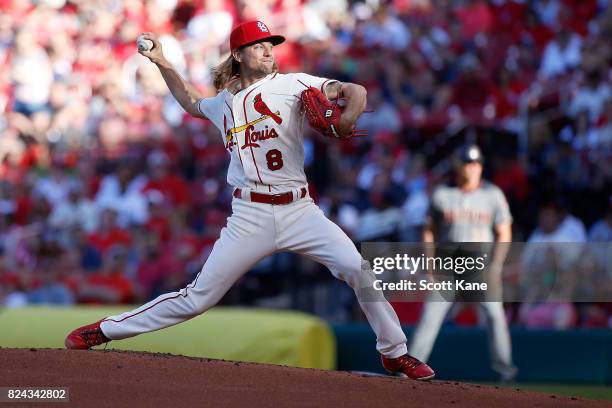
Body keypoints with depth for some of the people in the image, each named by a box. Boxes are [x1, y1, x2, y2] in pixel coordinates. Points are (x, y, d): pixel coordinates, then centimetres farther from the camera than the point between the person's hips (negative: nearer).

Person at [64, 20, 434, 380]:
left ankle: (394, 353, -2)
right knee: (198, 297, 0)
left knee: (357, 269, -18)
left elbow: (355, 91, -7)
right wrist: (162, 64, 25)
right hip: (250, 216, 1)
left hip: (299, 211, -1)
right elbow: (191, 101, 36)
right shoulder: (224, 103, 13)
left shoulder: (291, 84, 2)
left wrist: (347, 119, -27)